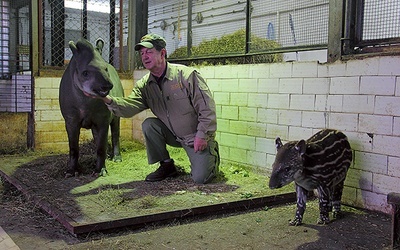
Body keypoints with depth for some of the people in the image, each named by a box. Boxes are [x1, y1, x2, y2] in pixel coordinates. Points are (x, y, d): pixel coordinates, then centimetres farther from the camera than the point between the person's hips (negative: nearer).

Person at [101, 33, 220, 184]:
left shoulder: (186, 75, -17)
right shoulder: (144, 85, -1)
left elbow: (207, 108, -17)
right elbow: (129, 106, -18)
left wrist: (202, 135, -19)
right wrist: (108, 100, -36)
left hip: (196, 137, -5)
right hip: (173, 136, 5)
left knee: (200, 178, -16)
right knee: (148, 125, -19)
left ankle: (211, 155, 20)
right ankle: (167, 166, 0)